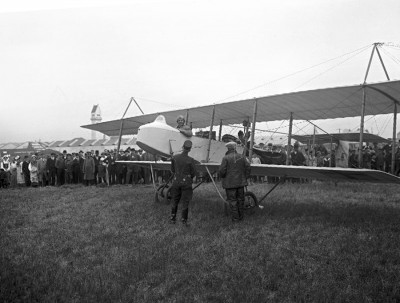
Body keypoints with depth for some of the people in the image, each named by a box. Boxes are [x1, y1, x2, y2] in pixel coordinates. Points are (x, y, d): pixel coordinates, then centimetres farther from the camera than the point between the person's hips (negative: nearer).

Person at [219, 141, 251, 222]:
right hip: (240, 182, 5)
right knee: (240, 199, 15)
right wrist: (245, 177, 9)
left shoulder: (226, 158, -11)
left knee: (232, 200, 3)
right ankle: (241, 216, 23)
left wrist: (222, 176, 7)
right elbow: (248, 167, 0)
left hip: (230, 183, -5)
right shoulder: (242, 157, 3)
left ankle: (235, 217, 6)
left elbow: (222, 170, -14)